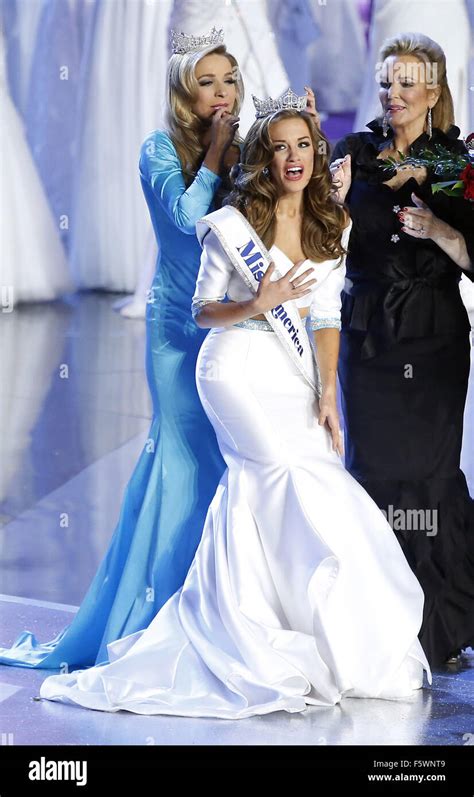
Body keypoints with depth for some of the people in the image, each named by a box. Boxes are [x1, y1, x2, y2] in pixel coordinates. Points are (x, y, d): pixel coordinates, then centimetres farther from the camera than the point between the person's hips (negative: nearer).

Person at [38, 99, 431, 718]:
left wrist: (327, 394, 2)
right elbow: (203, 312, -1)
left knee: (257, 502, -1)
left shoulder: (333, 225, 9)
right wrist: (257, 305, -20)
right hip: (238, 369, -5)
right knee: (304, 485, -19)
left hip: (296, 376, 5)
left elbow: (326, 315, 10)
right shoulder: (233, 225, -5)